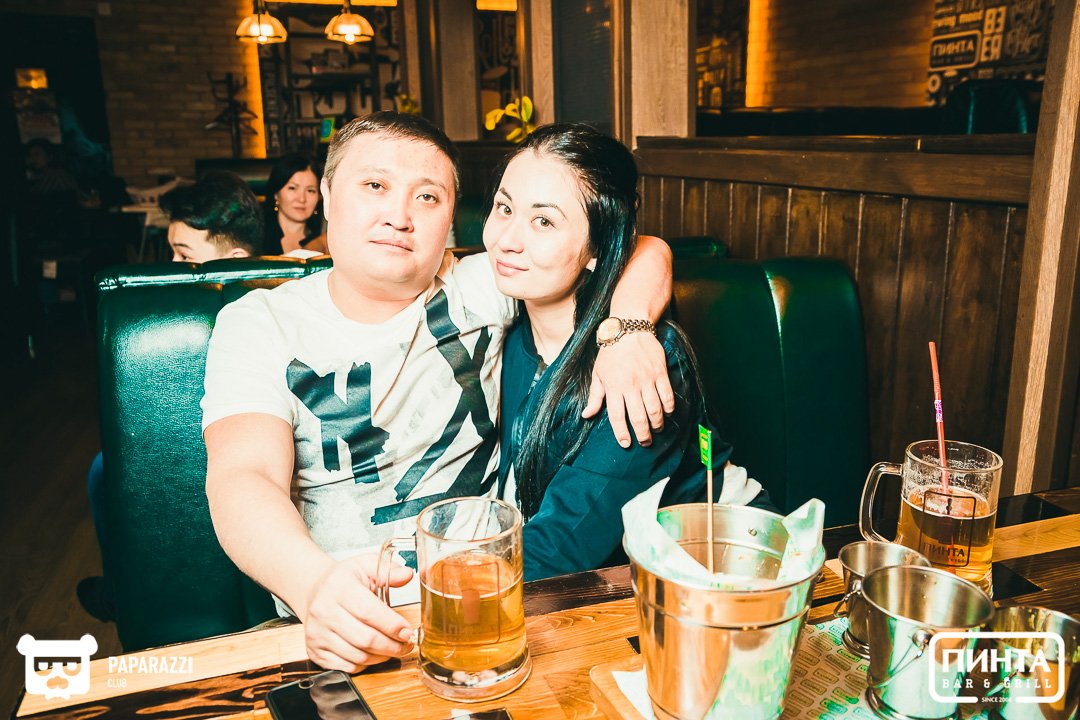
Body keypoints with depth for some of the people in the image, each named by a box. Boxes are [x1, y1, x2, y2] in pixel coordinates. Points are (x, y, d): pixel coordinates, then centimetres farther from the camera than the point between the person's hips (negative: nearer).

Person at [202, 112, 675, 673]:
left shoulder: (478, 289, 4)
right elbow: (242, 478, -13)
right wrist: (315, 582, -33)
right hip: (334, 623, 0)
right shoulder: (258, 324, 1)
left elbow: (645, 253, 5)